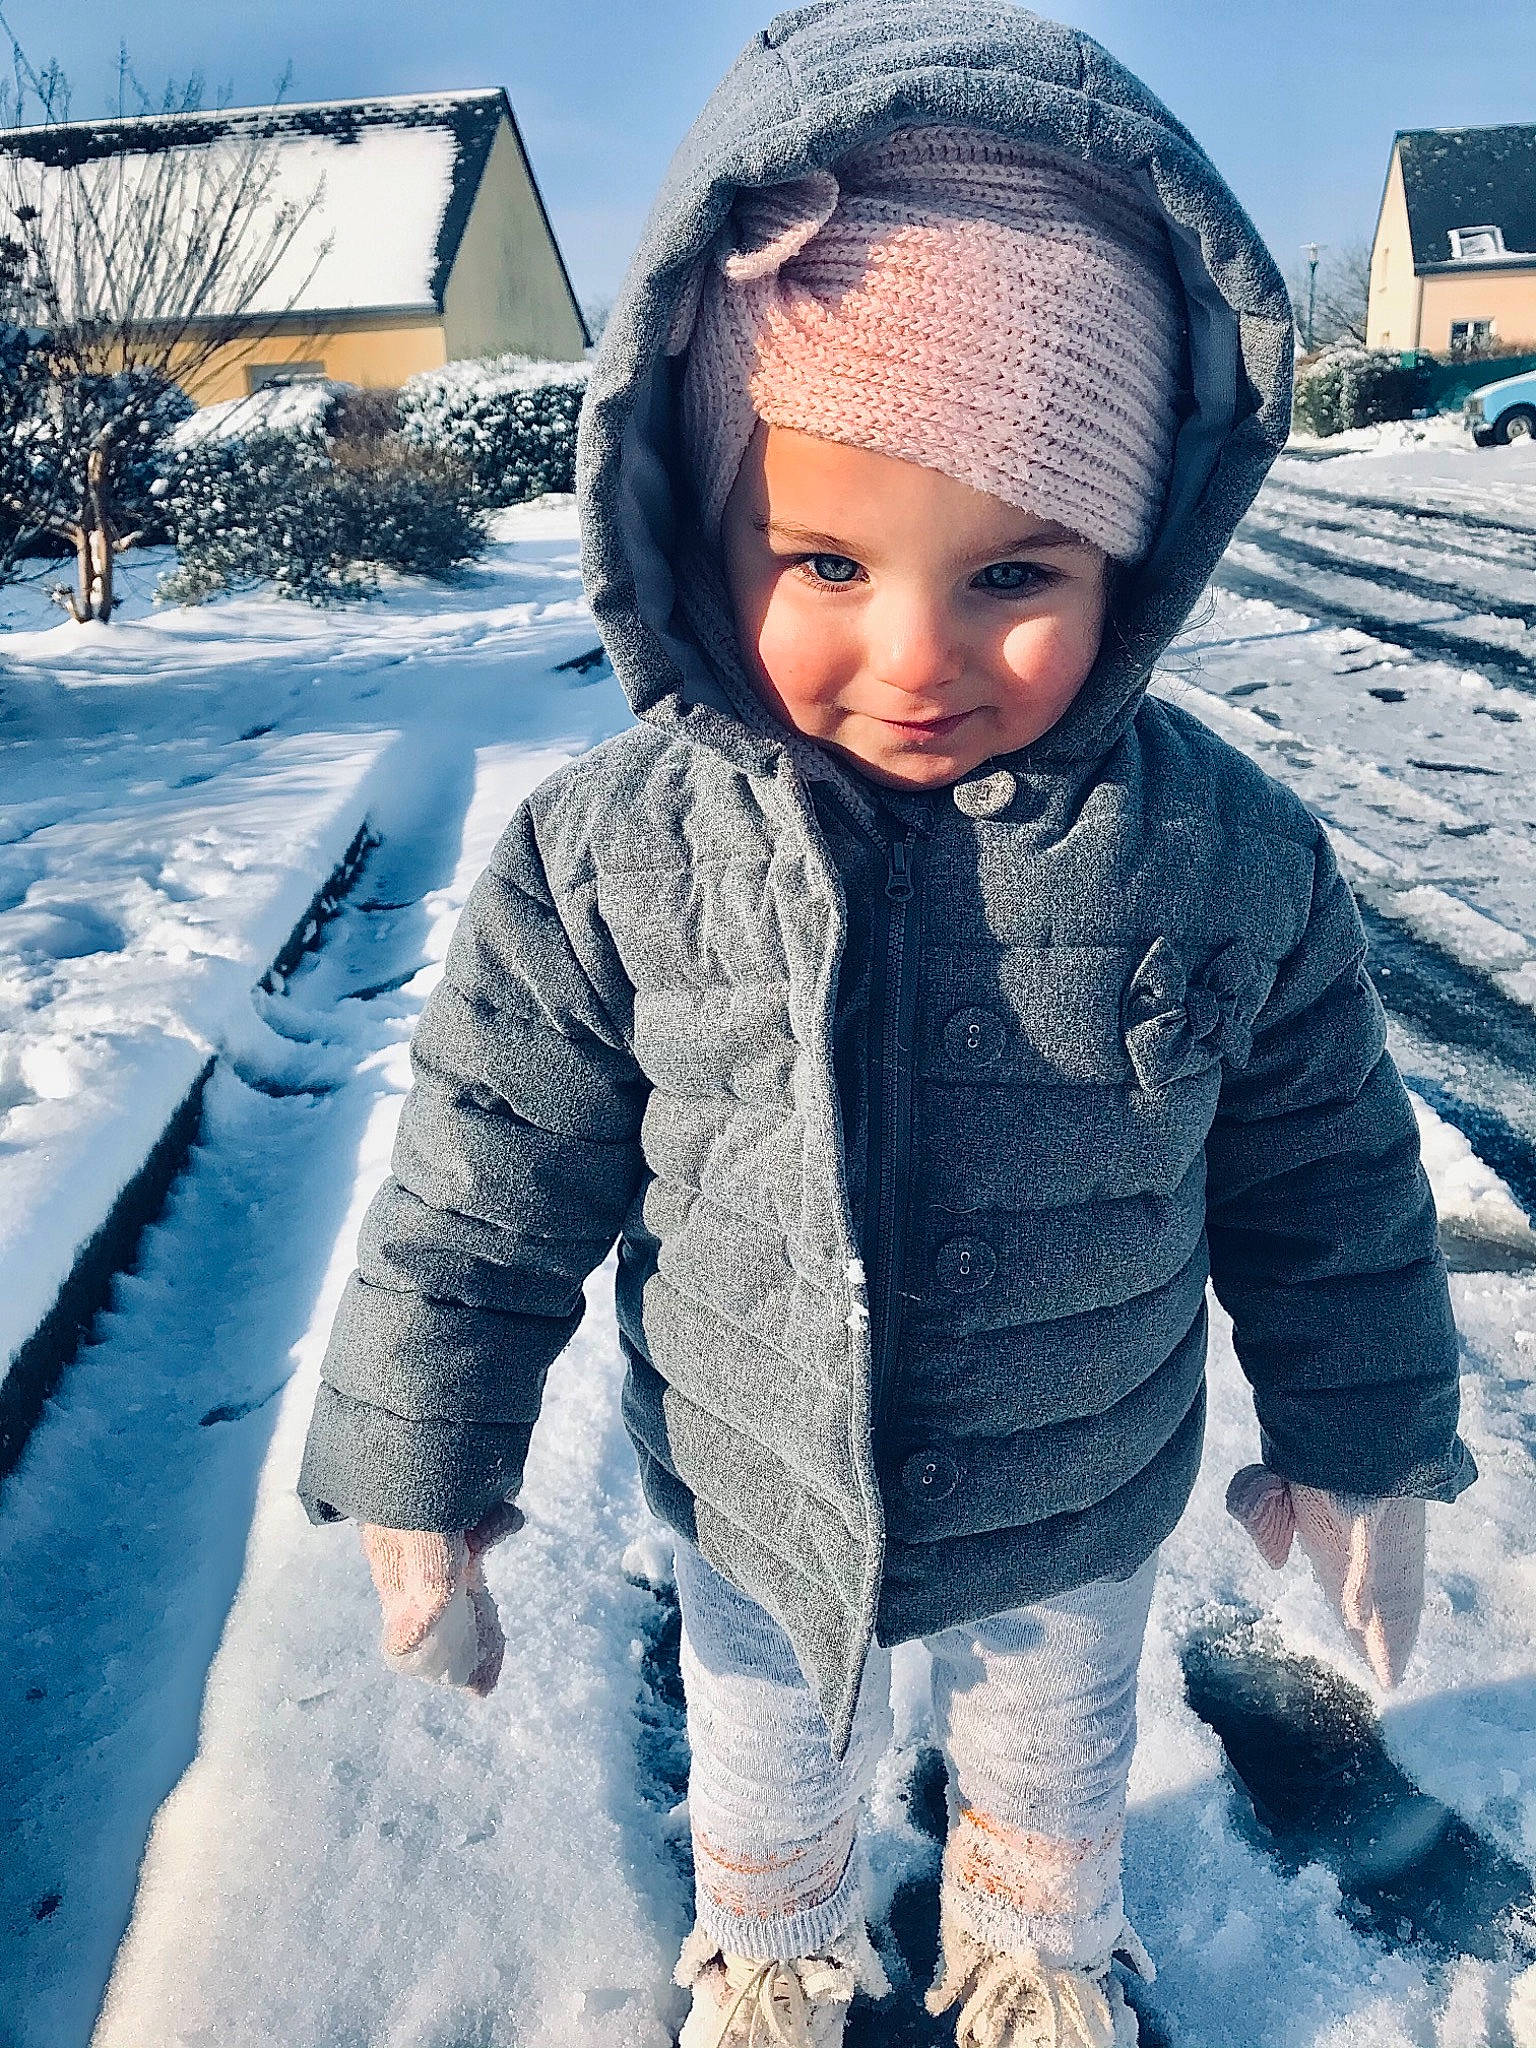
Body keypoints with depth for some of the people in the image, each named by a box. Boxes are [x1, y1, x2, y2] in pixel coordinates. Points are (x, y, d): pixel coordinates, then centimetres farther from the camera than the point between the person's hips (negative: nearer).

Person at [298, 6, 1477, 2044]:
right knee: (764, 1781, 31)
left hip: (1081, 1512, 1)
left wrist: (1363, 1450, 3)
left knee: (1055, 1764, 33)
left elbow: (1327, 1186, -7)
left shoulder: (1233, 858, -23)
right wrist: (421, 1491, -5)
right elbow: (484, 1202, -14)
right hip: (750, 1509, 0)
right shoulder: (605, 859, -25)